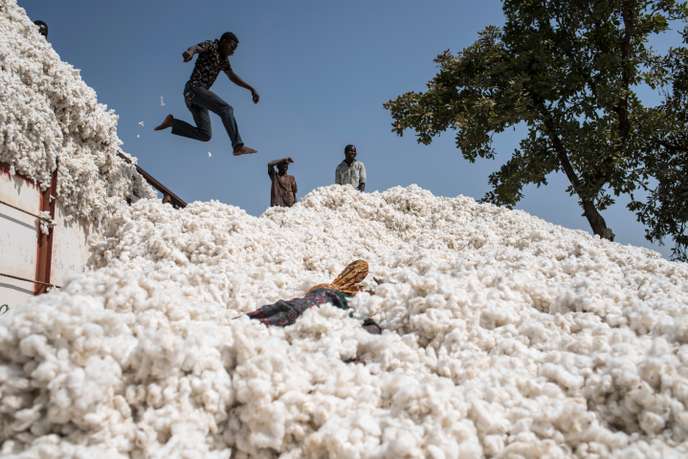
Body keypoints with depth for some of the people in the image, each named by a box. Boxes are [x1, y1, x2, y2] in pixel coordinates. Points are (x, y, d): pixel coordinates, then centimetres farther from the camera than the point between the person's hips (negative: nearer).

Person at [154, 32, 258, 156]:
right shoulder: (211, 45, -3)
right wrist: (190, 52, -49)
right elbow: (196, 48, -24)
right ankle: (238, 146, -33)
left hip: (192, 96, 9)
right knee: (226, 109, -23)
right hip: (194, 89, -9)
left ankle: (171, 122, 11)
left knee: (205, 135, 7)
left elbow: (233, 77, 30)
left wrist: (251, 88, 21)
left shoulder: (223, 59, 21)